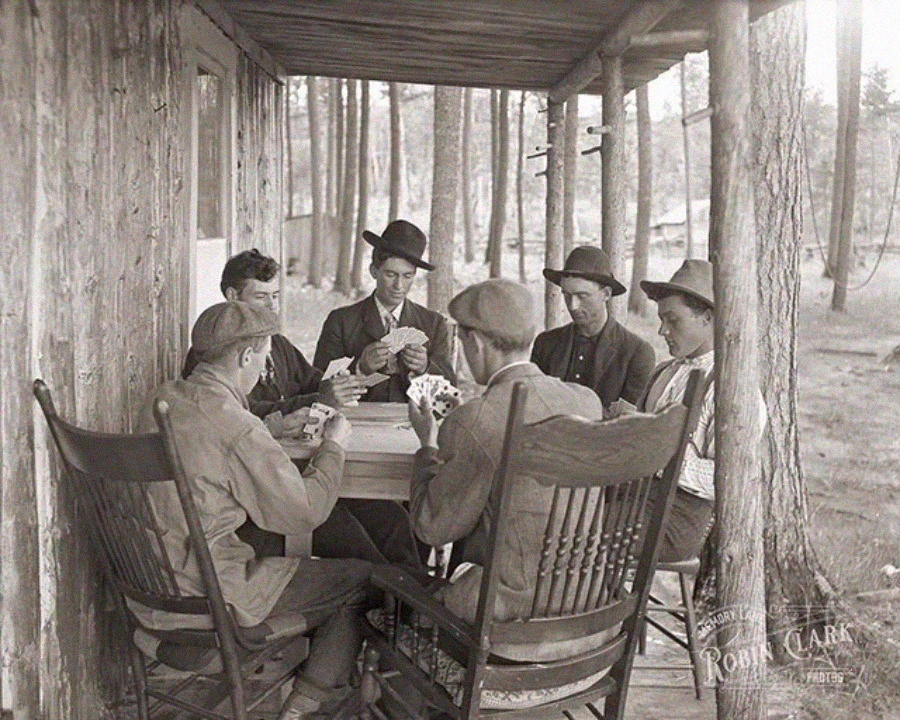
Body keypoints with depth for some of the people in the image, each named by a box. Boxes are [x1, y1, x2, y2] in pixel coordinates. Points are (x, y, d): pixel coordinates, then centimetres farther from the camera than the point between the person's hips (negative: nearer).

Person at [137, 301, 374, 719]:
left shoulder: (162, 400, 1)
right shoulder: (237, 428, -24)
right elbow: (303, 513, -16)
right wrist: (333, 445, -3)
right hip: (207, 596, -9)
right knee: (362, 581, 2)